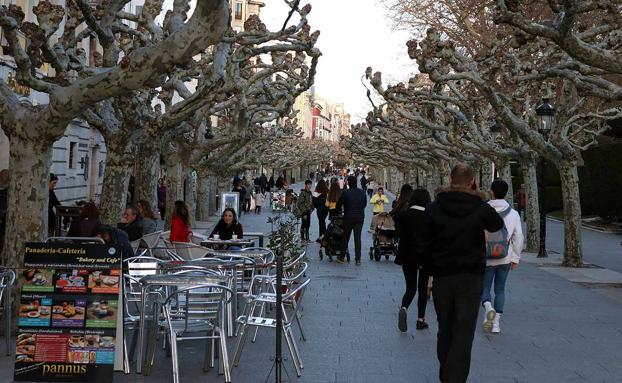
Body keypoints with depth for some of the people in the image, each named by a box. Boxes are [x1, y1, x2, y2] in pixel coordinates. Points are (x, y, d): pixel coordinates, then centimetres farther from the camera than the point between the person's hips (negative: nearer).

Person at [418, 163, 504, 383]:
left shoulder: (434, 208, -4)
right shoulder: (481, 208, -7)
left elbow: (424, 245, -3)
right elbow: (497, 225, 15)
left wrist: (431, 270, 10)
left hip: (442, 276, 2)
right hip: (472, 276, -2)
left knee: (445, 329, 17)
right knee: (464, 333, -1)